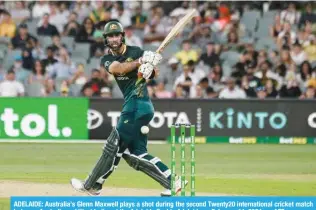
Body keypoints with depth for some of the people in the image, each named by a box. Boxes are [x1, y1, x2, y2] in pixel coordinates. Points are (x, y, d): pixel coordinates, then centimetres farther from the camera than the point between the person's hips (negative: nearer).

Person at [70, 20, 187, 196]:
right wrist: (141, 61, -26)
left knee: (113, 147, -1)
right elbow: (118, 68, -11)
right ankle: (172, 181, 3)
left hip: (138, 107, -7)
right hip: (132, 107, 7)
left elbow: (155, 73, -5)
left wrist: (149, 68, -29)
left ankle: (92, 186, 8)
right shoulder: (107, 59, 11)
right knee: (135, 153, 4)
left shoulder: (136, 51, -2)